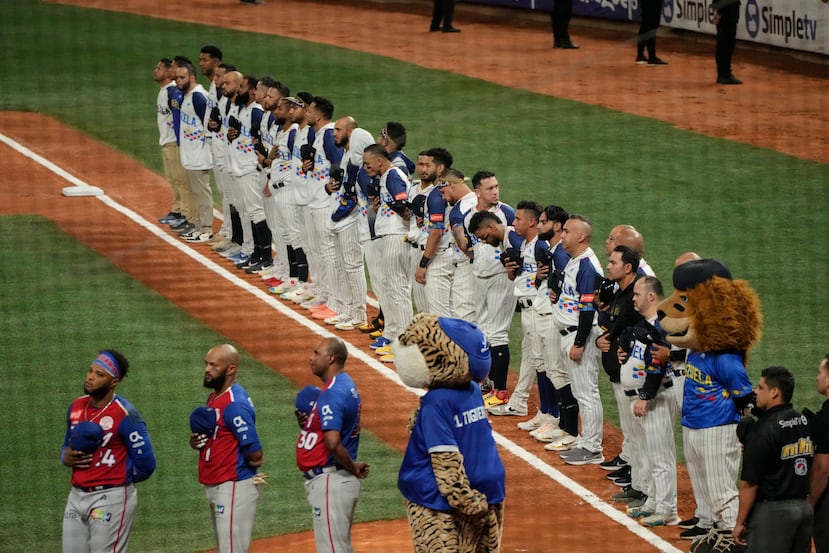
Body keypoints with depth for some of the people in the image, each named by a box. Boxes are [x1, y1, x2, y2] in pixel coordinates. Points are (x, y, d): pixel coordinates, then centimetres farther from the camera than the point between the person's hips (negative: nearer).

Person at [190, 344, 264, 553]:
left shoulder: (235, 403, -20)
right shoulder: (214, 397, 11)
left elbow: (255, 454, -23)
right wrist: (196, 441, 1)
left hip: (234, 488, -10)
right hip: (216, 488, 10)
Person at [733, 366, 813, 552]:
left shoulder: (762, 430, -15)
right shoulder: (806, 423, 7)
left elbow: (750, 483, -16)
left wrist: (740, 523, -8)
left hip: (772, 510, -7)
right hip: (805, 508, 7)